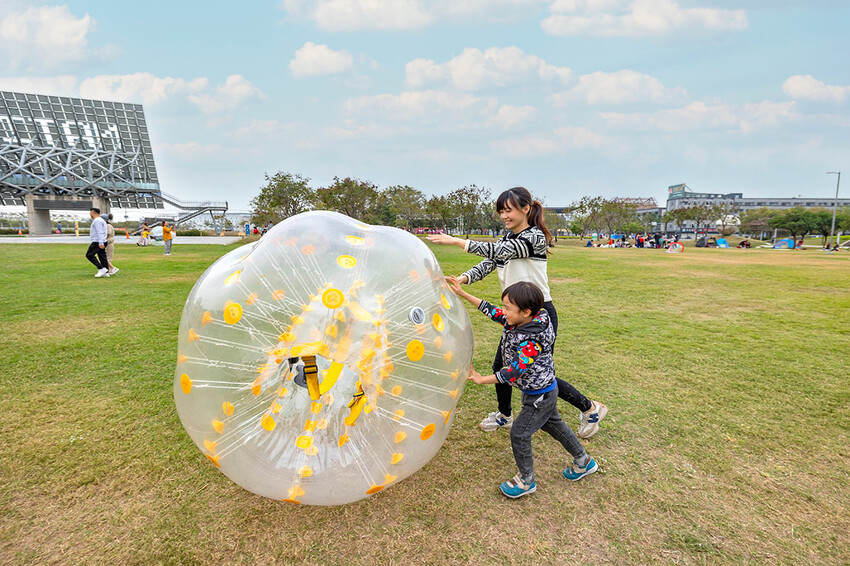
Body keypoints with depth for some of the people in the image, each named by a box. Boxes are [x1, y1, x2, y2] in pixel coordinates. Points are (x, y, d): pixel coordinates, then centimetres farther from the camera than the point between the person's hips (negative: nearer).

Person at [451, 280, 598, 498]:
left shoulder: (531, 341, -35)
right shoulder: (515, 321, -10)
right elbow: (491, 311, -3)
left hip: (540, 395, -9)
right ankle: (584, 462, 46)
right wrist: (462, 294, -5)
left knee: (519, 433, 2)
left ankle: (526, 481, 24)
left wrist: (482, 380, -29)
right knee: (553, 424, 26)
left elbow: (514, 371, -33)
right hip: (541, 391, 9)